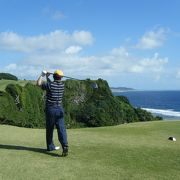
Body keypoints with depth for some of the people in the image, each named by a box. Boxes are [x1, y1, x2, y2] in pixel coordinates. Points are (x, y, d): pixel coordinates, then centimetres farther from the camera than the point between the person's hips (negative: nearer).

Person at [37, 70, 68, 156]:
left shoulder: (49, 84, -11)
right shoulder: (62, 85, 4)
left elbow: (38, 83, 2)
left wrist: (42, 75, 11)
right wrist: (47, 77, 26)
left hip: (50, 109, -2)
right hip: (59, 109, 2)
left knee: (49, 129, 14)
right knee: (61, 129, -4)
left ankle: (50, 146, 25)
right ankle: (65, 146, -22)